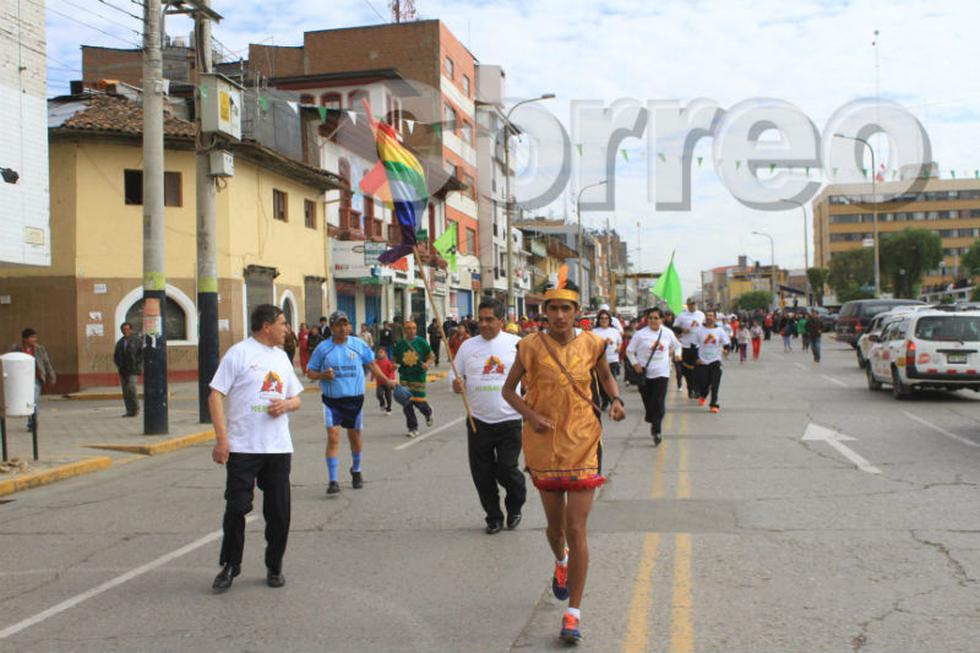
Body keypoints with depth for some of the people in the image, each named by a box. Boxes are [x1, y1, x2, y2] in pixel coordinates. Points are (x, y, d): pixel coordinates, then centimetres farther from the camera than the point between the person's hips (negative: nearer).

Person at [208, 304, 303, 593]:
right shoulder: (239, 353, -4)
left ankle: (274, 567, 21)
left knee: (279, 511, 7)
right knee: (236, 507, -2)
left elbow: (296, 398, 20)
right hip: (242, 447, -5)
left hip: (279, 448, 5)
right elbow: (216, 395, -8)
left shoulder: (281, 357, 15)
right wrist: (221, 439, -15)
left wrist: (286, 404, -5)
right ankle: (229, 566, 16)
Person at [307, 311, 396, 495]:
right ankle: (332, 480, -9)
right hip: (331, 399, -2)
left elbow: (371, 364, 13)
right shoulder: (323, 348, -3)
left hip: (355, 398, 2)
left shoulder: (359, 344, 1)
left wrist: (387, 381, 11)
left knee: (355, 436, 14)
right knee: (333, 437, -13)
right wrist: (322, 375, -16)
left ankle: (356, 471, 39)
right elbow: (310, 372, 4)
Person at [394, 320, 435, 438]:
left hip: (419, 375, -2)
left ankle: (428, 413, 33)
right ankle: (412, 428, 11)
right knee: (407, 403, -2)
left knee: (419, 401, -4)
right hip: (404, 376, 2)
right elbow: (395, 359, 13)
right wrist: (394, 365, -8)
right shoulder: (399, 344, 4)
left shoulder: (421, 342, -2)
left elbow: (431, 356, 4)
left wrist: (427, 364, -15)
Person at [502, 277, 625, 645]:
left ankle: (573, 612, 5)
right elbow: (509, 389, 3)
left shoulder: (591, 345, -3)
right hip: (544, 444, 1)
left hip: (582, 444, -1)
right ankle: (561, 562, 53)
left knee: (577, 529, -6)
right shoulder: (532, 346, -6)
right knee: (555, 525, 16)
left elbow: (605, 375, 17)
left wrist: (616, 400, -3)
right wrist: (531, 416, -14)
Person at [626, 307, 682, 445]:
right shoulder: (640, 334, -4)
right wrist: (635, 364, -8)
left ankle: (656, 431, -8)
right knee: (648, 401, 5)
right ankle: (653, 422, 30)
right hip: (645, 373, 0)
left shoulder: (668, 333, 3)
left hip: (662, 373, 0)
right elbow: (629, 351, 3)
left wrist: (677, 354, 2)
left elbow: (677, 345, 21)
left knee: (659, 403, -10)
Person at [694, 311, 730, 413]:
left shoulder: (720, 330, 3)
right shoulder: (699, 330, 1)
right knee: (703, 383, 2)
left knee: (715, 384, -7)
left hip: (715, 361, 0)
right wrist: (697, 358, -2)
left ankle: (714, 404, -2)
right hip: (702, 361, 0)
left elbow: (726, 342, 5)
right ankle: (702, 395, 36)